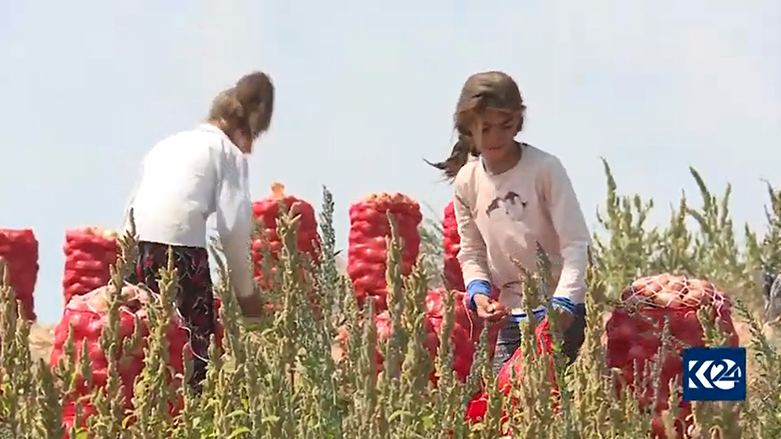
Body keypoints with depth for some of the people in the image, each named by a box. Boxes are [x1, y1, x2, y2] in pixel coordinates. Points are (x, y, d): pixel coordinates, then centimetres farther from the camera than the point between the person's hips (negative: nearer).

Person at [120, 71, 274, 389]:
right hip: (180, 247, -5)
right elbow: (234, 224, 2)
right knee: (195, 344, -3)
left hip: (136, 247, 6)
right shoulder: (229, 152, 11)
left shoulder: (169, 145, 28)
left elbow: (131, 207, 20)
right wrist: (245, 291, 9)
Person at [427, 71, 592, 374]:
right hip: (511, 313, 5)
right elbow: (471, 252, 11)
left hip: (561, 308, -5)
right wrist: (478, 290, -10)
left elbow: (575, 243, -14)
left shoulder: (545, 168, -12)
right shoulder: (466, 182, 1)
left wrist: (564, 301, -27)